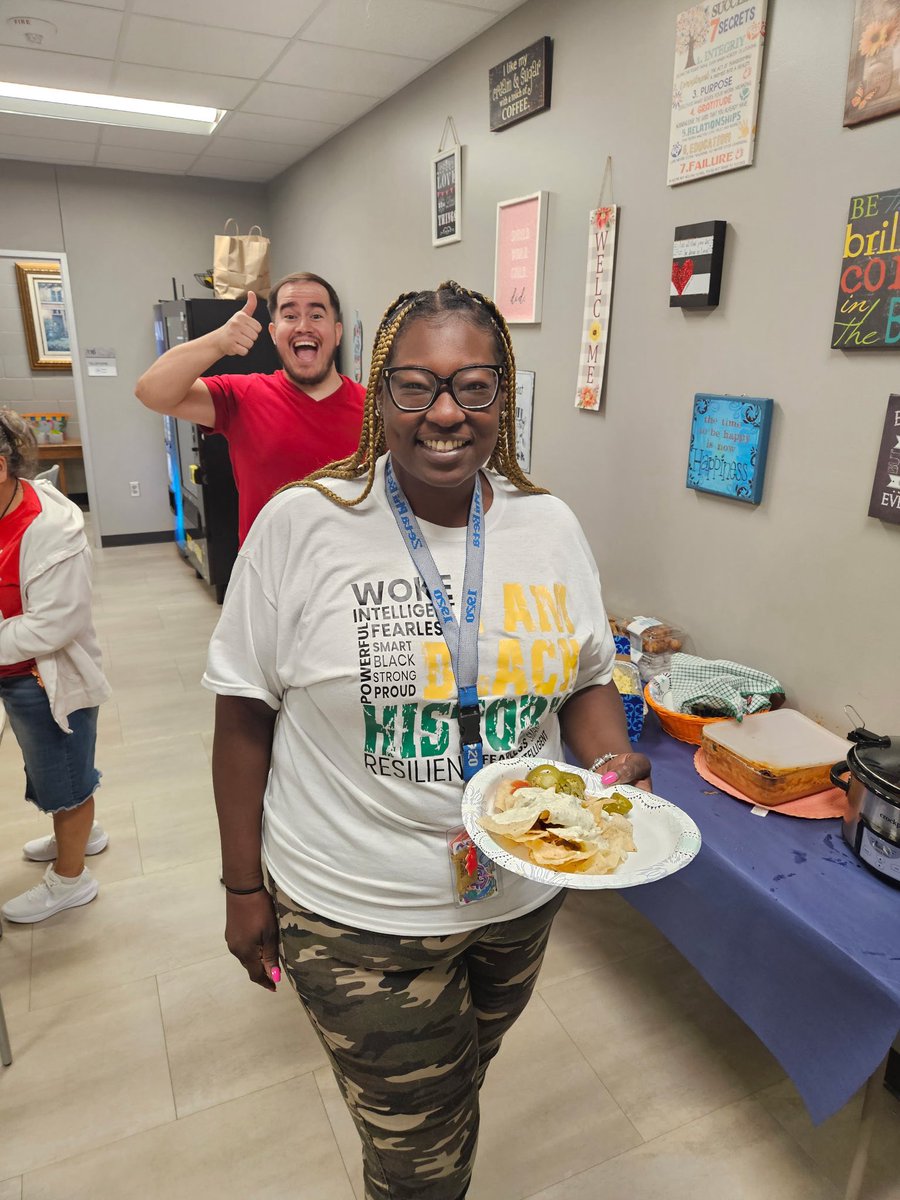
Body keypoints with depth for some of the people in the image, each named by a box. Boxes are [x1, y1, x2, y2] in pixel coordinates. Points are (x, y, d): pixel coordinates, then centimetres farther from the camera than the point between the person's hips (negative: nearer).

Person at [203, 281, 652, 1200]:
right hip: (357, 913, -3)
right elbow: (245, 715, -9)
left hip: (524, 890, 4)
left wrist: (614, 764, -14)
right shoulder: (302, 524, -16)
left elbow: (586, 681, 6)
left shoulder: (551, 526, -5)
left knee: (459, 1086, 30)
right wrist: (244, 888, -5)